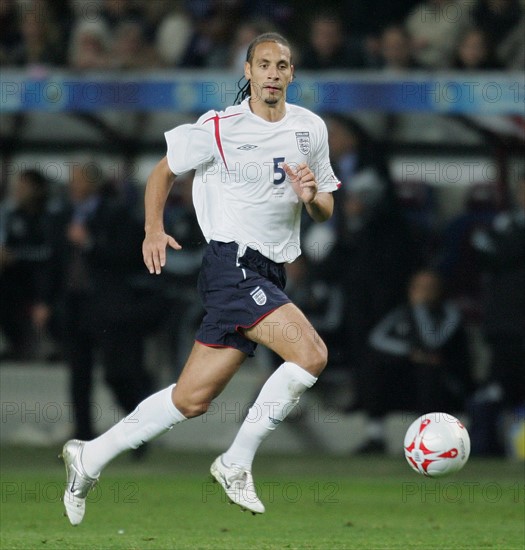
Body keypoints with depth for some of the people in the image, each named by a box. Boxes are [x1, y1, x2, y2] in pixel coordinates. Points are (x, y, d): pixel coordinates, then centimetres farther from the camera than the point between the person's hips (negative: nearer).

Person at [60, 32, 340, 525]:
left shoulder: (311, 129, 11)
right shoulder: (218, 129, -4)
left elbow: (325, 212, 17)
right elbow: (164, 171, 8)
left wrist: (312, 197, -6)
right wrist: (154, 230, -4)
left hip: (270, 277, 6)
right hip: (232, 263, -6)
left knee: (192, 399, 6)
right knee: (311, 355, -24)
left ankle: (89, 458, 19)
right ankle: (236, 464, -13)